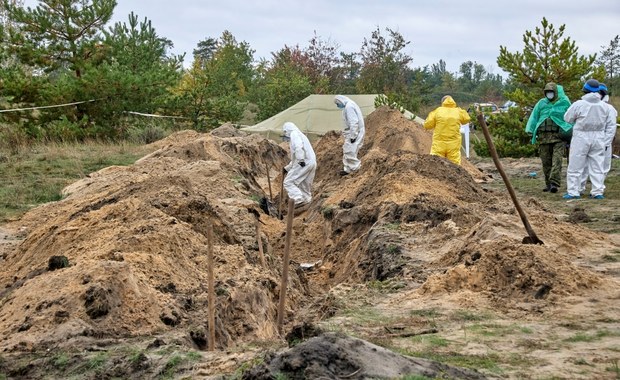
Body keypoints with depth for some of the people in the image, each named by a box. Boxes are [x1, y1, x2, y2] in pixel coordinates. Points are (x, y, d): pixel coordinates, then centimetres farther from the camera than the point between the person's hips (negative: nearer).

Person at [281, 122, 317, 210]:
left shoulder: (294, 134, 1)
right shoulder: (301, 136, 32)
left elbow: (299, 146, -22)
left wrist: (301, 160, -27)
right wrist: (287, 168, 37)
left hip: (304, 163, -10)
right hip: (311, 163, 10)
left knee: (288, 182, -9)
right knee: (304, 186, 15)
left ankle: (299, 200, -21)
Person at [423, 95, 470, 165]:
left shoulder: (437, 111, -2)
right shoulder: (458, 111, 3)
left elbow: (427, 125, -1)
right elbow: (467, 119, 21)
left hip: (439, 144, -1)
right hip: (453, 146, 1)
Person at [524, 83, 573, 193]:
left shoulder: (564, 103, 5)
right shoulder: (541, 103, 11)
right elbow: (534, 117, 12)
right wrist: (530, 130, 2)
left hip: (558, 135, -3)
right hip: (544, 136, 3)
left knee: (557, 160, -13)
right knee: (546, 161, 5)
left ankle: (554, 183, -17)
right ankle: (548, 184, 14)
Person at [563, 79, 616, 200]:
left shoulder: (578, 104, -13)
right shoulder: (604, 106, 0)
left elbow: (567, 118, -1)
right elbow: (610, 125, 6)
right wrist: (605, 140, 10)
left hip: (581, 138, -3)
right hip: (598, 138, 3)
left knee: (575, 166, 4)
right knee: (597, 166, 10)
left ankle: (573, 192, 3)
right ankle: (598, 192, 9)